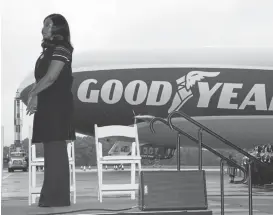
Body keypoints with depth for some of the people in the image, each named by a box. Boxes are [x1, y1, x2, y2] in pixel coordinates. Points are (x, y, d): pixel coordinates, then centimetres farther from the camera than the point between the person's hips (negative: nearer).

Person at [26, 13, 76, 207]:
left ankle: (57, 197, -9)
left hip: (57, 105, -9)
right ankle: (53, 196, 12)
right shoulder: (50, 49, 19)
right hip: (48, 105, 9)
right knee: (53, 150, 9)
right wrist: (35, 97, 6)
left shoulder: (61, 49, -9)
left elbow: (51, 77, -16)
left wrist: (33, 93, -5)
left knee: (55, 150, -9)